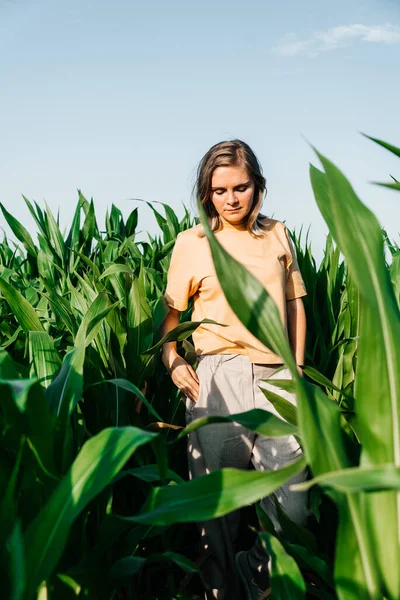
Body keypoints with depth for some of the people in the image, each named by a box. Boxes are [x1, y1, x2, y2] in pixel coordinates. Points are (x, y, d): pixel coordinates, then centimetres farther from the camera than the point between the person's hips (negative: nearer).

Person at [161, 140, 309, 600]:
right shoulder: (191, 242, 6)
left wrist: (298, 367, 11)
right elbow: (171, 311, 13)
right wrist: (171, 360, -4)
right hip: (218, 377, -1)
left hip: (276, 377, 2)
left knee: (291, 501, -4)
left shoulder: (277, 235, 12)